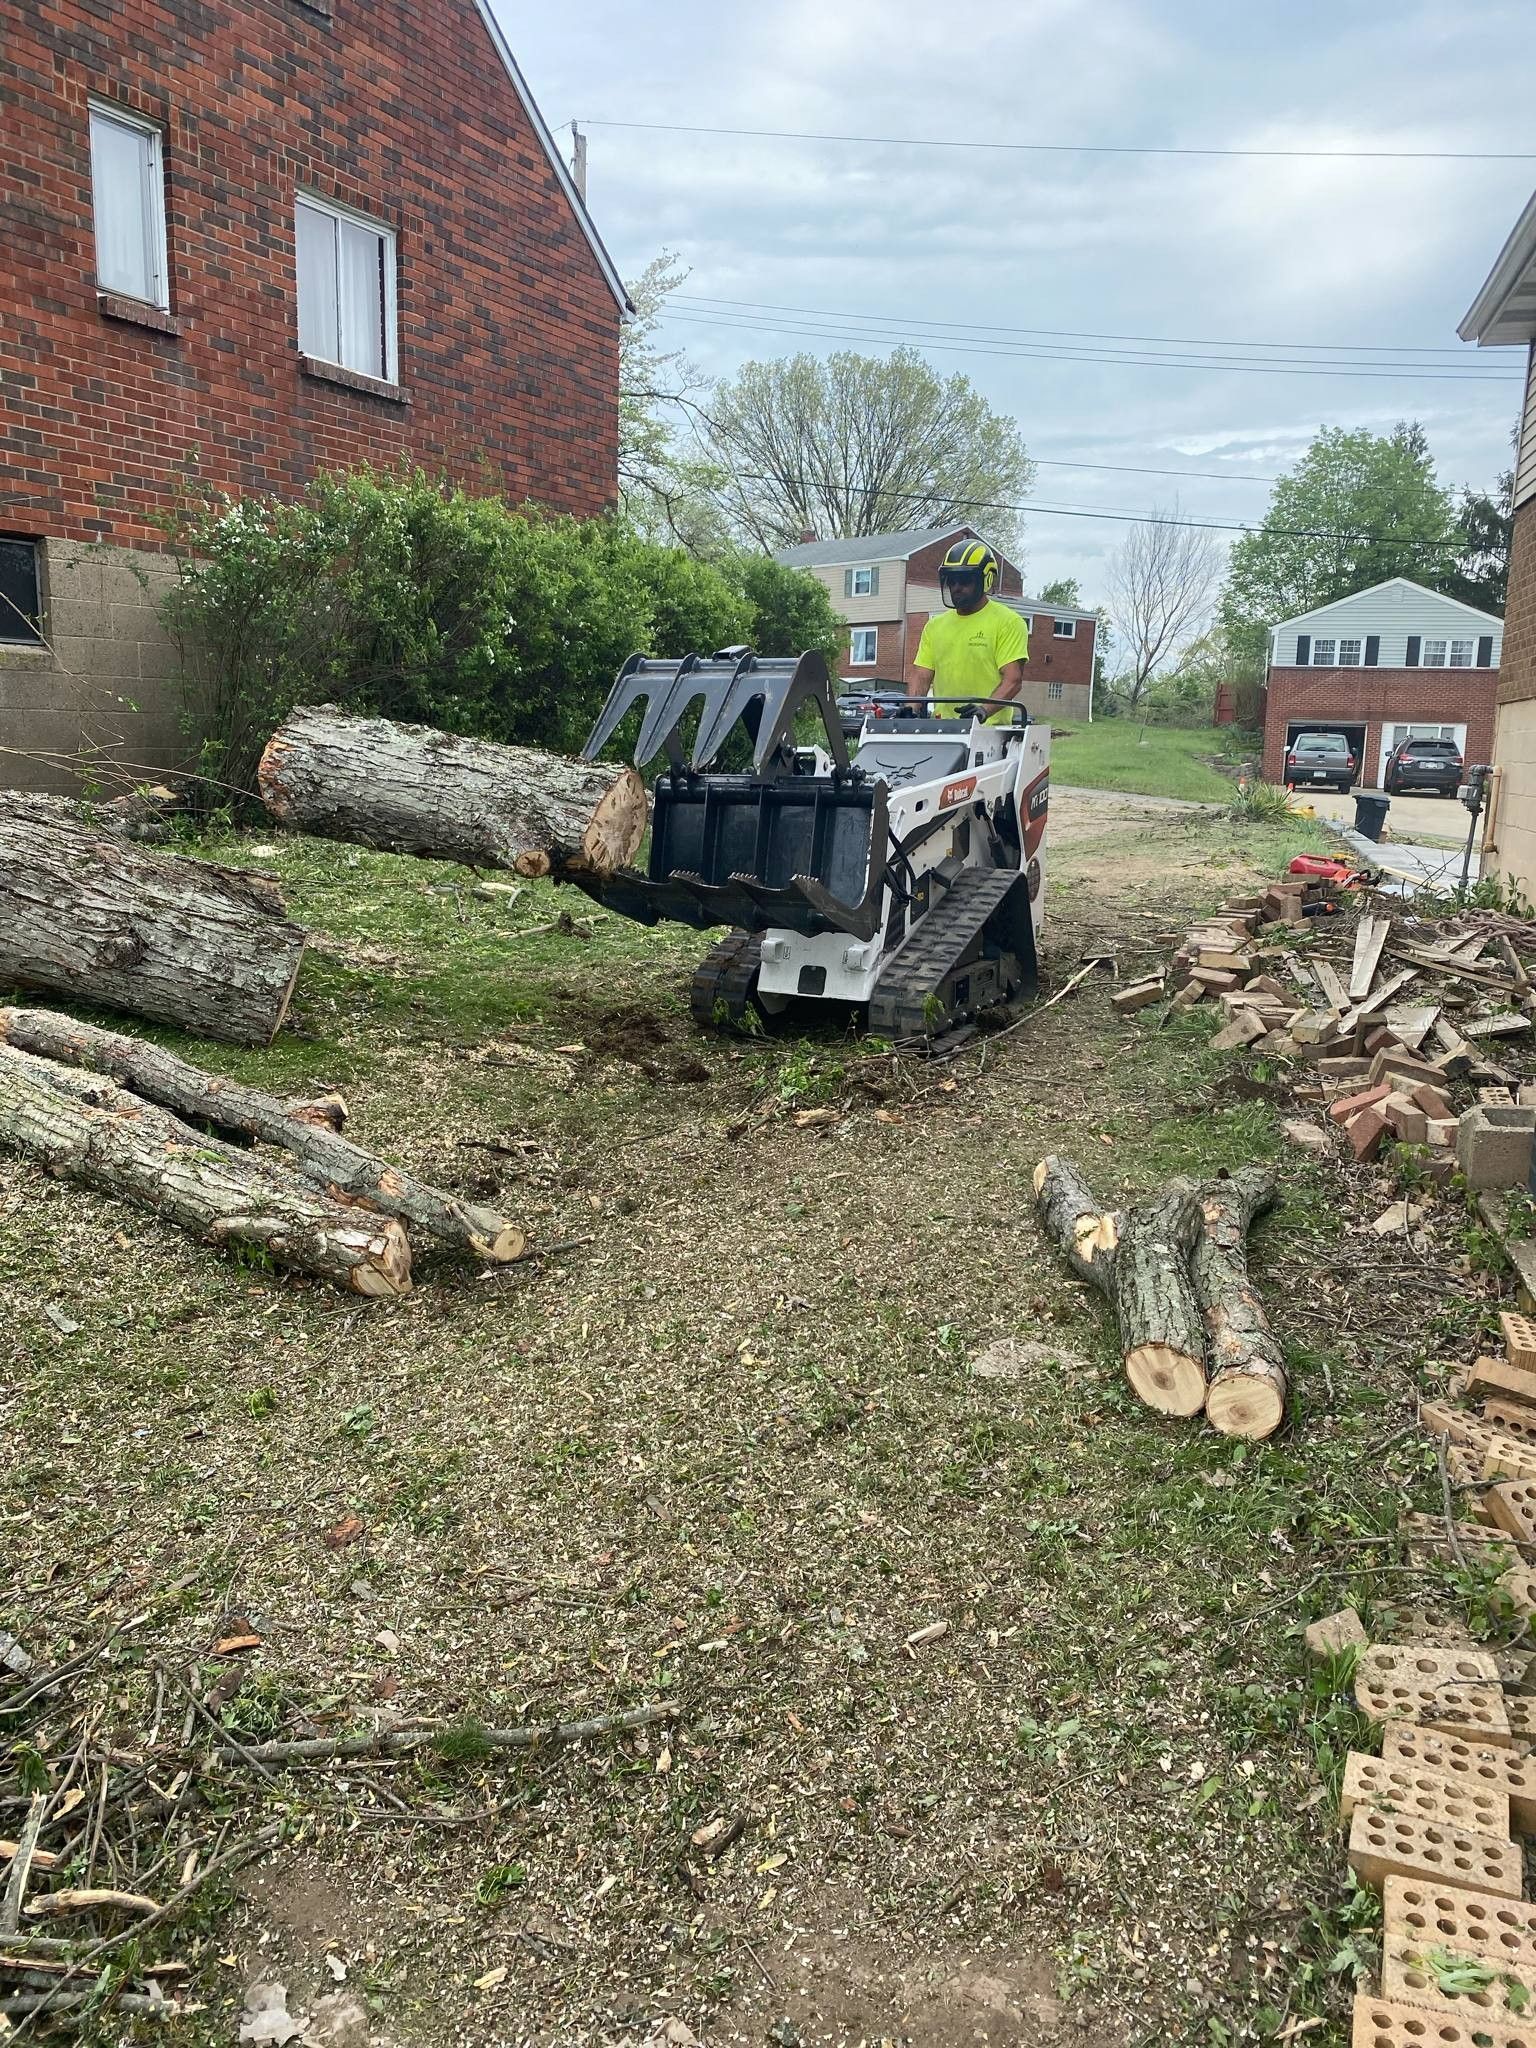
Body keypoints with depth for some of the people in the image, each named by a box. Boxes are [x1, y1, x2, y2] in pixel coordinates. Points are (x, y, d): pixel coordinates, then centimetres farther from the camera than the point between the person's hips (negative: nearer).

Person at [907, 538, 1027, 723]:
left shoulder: (1008, 623, 2)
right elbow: (921, 677, 15)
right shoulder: (935, 626, 20)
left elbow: (1013, 680, -8)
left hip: (989, 729, -4)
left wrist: (985, 709, -24)